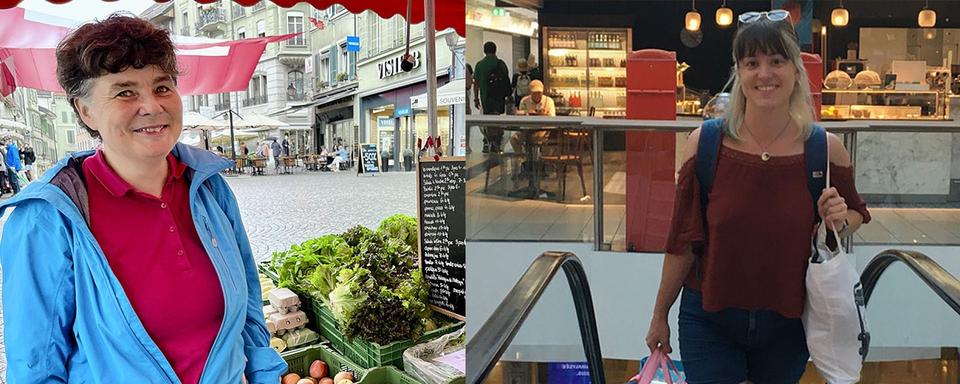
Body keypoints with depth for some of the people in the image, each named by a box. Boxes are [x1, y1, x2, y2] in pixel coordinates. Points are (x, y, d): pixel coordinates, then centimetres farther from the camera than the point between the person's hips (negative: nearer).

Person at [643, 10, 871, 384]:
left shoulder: (826, 148, -8)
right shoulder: (705, 142, -12)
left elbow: (856, 213, 11)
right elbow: (683, 240, -6)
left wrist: (840, 221, -13)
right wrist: (660, 316, 0)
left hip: (787, 324, 2)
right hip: (708, 322, -1)